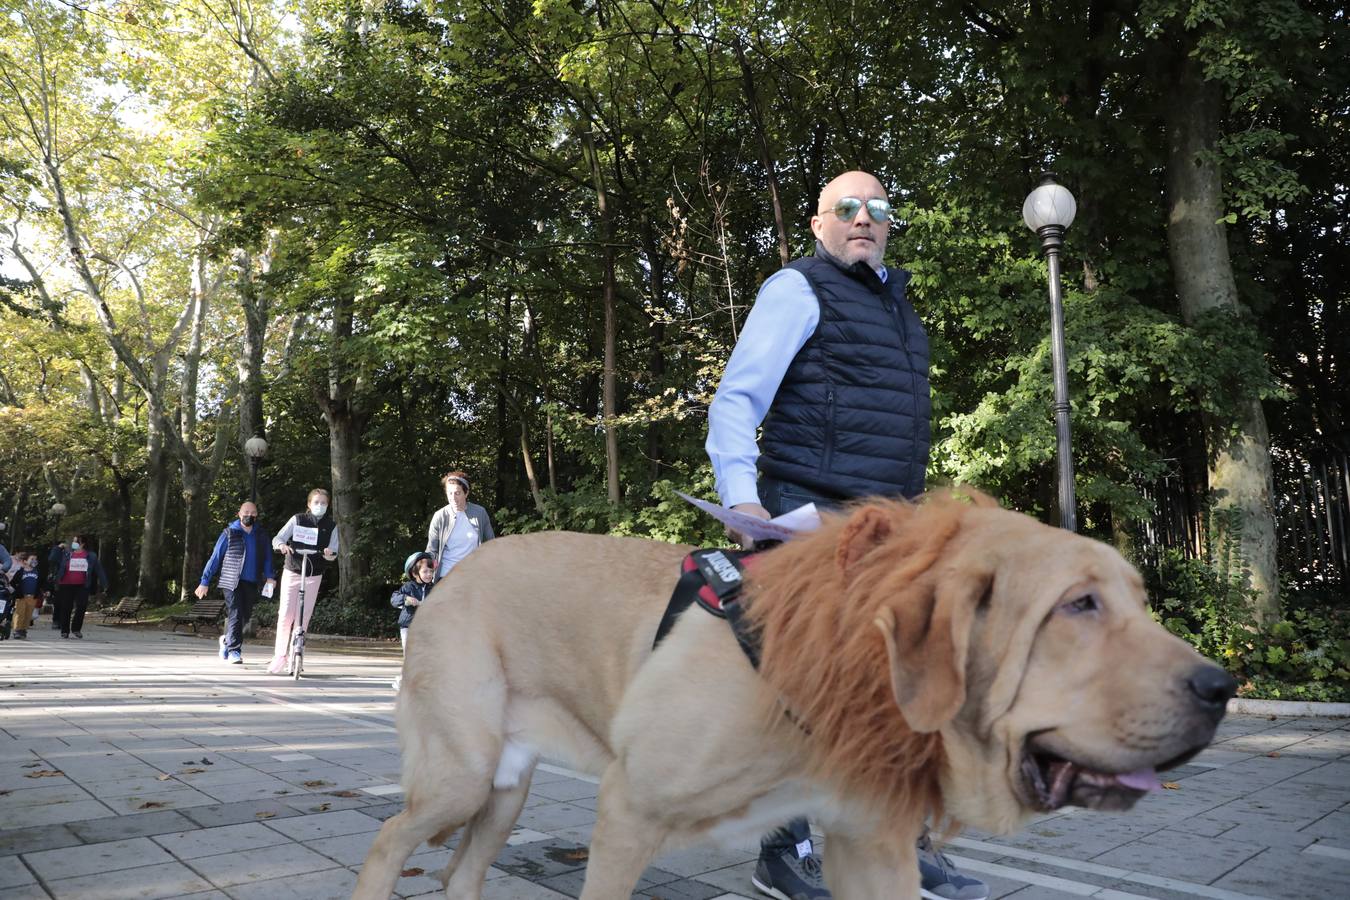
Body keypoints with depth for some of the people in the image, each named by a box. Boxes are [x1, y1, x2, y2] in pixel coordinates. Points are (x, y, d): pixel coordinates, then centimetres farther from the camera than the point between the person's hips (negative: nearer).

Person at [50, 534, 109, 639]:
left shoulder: (91, 556, 6)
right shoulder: (66, 554, 6)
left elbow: (99, 569, 8)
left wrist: (104, 583, 6)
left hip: (82, 586, 0)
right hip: (66, 585, 0)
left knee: (82, 606, -10)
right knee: (66, 608, 4)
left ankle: (76, 628, 7)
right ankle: (64, 631, 15)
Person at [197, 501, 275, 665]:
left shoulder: (261, 534, 9)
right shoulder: (229, 533, -1)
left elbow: (267, 556, 11)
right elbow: (215, 558, 1)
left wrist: (269, 576, -5)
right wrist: (205, 582, 0)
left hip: (251, 583, 4)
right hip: (232, 582, -4)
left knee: (245, 615, 10)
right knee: (235, 614, -10)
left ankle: (227, 639, 36)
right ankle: (234, 650, -3)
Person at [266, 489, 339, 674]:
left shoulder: (331, 526, 3)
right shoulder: (297, 520, -1)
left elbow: (334, 552, 0)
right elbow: (277, 538, -6)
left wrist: (329, 554, -24)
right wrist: (281, 545, -29)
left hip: (314, 576, 1)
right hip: (292, 572, -1)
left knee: (304, 617, 2)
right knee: (285, 614, -5)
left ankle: (294, 656, 14)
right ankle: (279, 656, 5)